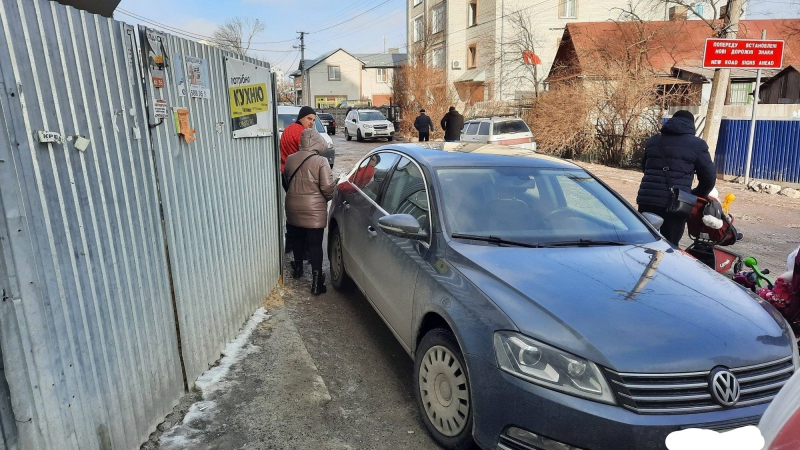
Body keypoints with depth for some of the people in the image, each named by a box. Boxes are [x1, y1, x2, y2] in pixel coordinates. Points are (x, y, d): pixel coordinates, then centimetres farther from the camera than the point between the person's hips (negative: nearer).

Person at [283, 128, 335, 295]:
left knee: (297, 239, 23)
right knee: (315, 245, 0)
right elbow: (327, 186, -15)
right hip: (314, 210, -5)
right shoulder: (320, 161, -13)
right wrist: (328, 197, 5)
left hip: (293, 208, 5)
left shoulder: (290, 159, 2)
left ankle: (298, 268, 42)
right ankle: (316, 282, 0)